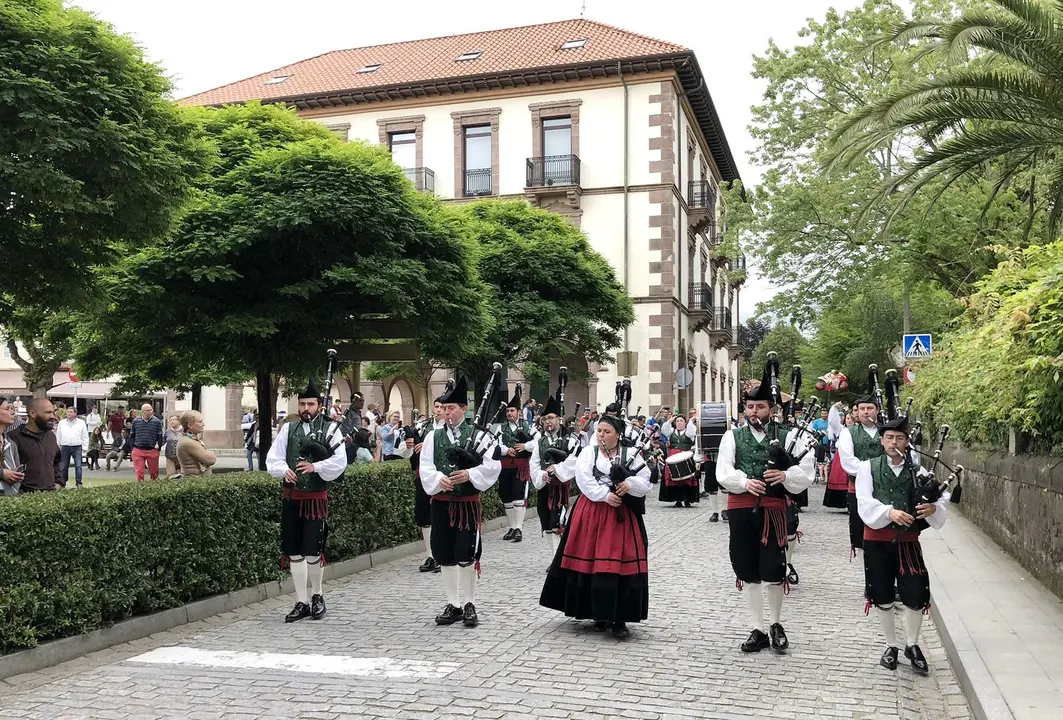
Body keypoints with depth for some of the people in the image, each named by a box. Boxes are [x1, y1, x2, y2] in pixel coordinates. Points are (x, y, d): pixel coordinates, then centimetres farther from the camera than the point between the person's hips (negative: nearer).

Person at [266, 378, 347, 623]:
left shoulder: (331, 429, 0)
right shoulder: (288, 429, 10)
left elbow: (339, 462, -9)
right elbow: (273, 460, 5)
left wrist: (315, 467, -22)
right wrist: (285, 471, -14)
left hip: (316, 498, -3)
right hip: (291, 498, 4)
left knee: (313, 552, -4)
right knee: (294, 552, 6)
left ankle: (317, 596, 21)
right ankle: (301, 602, 17)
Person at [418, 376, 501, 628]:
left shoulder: (478, 436, 0)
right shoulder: (433, 437, 6)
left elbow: (493, 466, -6)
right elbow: (426, 469, -1)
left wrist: (470, 474, -19)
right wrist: (440, 479, -20)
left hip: (468, 503, -3)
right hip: (441, 503, 3)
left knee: (466, 556, -5)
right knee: (445, 557, 8)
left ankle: (469, 604, 11)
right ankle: (453, 604, 21)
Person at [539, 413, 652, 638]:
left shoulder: (631, 454, 7)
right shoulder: (588, 453, 4)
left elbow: (645, 482, 1)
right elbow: (585, 482, -8)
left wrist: (630, 484, -19)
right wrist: (606, 495, -19)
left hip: (623, 516, 1)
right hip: (593, 514, 0)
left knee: (623, 564, -4)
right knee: (594, 563, -1)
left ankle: (620, 618, 3)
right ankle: (600, 614, 13)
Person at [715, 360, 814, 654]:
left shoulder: (786, 436, 3)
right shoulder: (732, 437, 6)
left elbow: (806, 473, -3)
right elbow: (723, 472, -4)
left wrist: (785, 475, -22)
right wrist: (745, 482, -21)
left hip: (773, 510, -2)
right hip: (741, 510, 2)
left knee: (773, 572, -1)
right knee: (749, 573, 8)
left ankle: (777, 625, 24)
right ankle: (758, 629, 21)